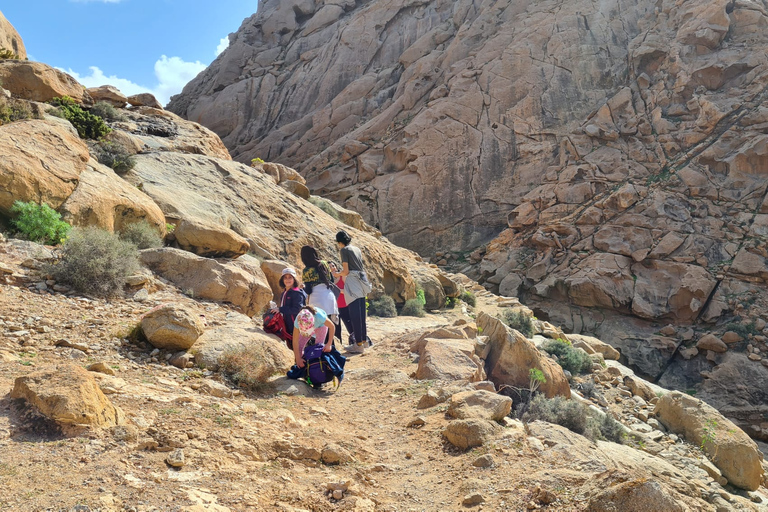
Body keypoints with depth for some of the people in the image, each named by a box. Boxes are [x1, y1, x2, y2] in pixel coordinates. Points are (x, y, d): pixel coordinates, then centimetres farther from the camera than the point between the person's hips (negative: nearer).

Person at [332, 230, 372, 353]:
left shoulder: (344, 250, -5)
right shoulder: (356, 249, 17)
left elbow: (346, 271, -8)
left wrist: (337, 274, 10)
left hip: (353, 282, -8)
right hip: (361, 282, 8)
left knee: (354, 314, -5)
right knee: (361, 313, 14)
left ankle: (359, 344, -3)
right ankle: (364, 340, 21)